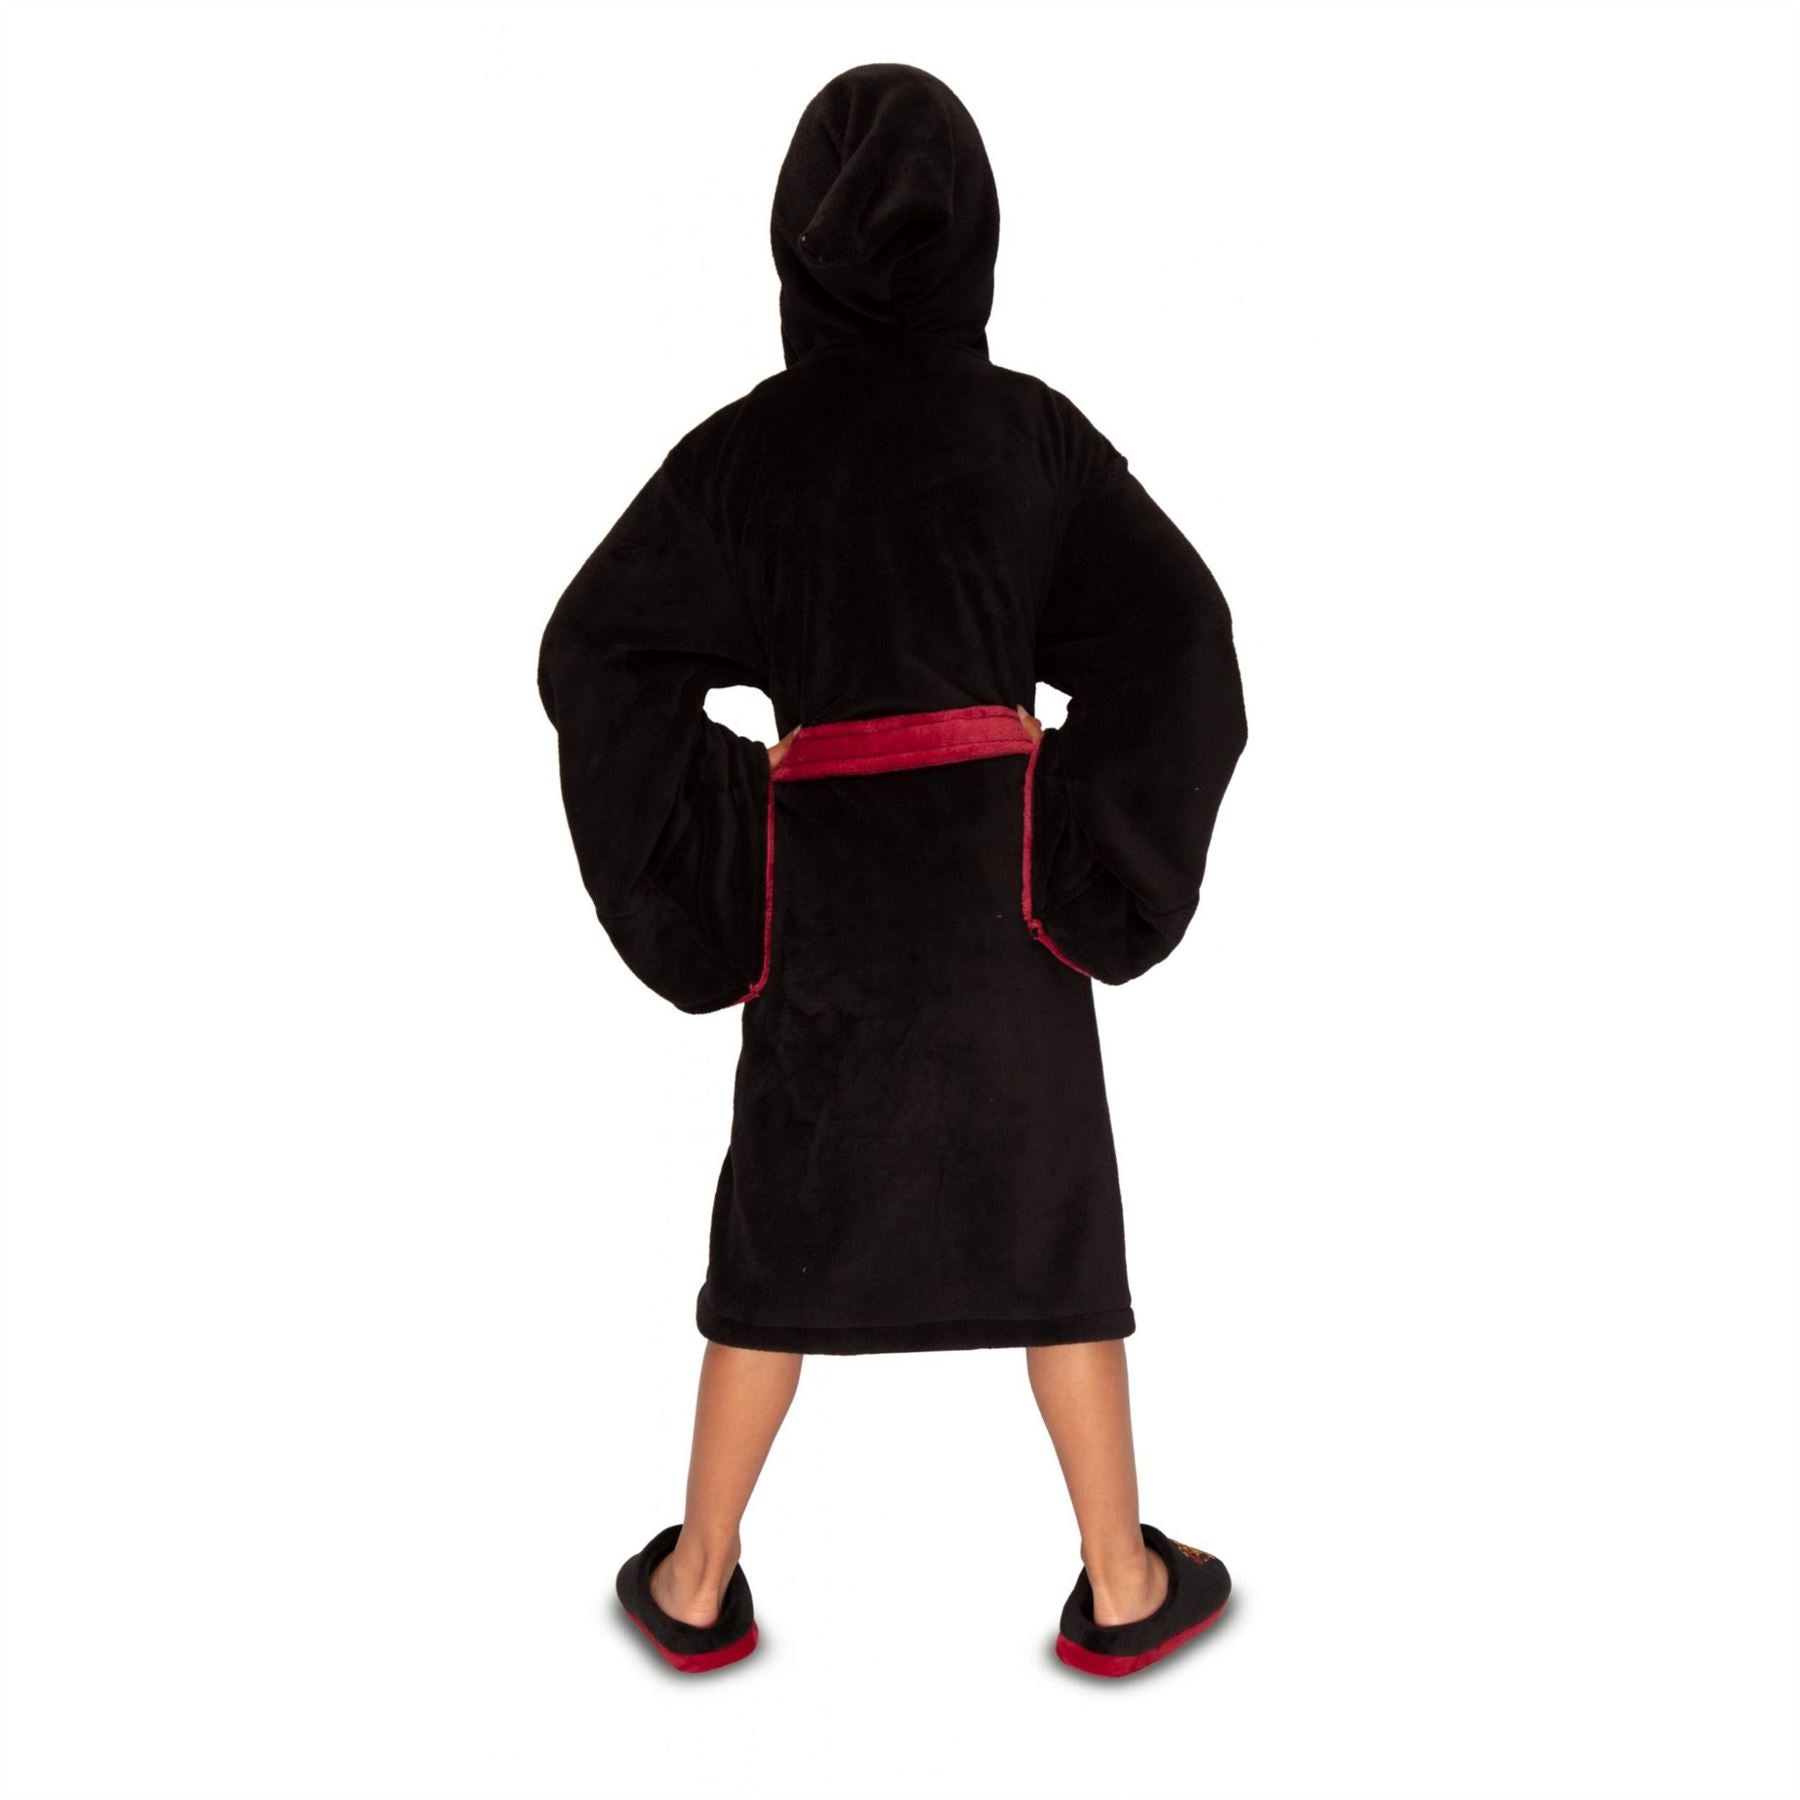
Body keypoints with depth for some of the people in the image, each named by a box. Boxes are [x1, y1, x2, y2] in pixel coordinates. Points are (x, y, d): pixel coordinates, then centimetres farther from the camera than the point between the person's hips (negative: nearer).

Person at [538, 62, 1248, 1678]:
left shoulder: (745, 443, -1)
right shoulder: (1033, 422, -1)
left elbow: (593, 655, -3)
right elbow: (1178, 633, -6)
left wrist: (711, 867, 3)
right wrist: (1098, 856, 1)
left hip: (825, 869, 1)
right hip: (997, 863, -1)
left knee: (784, 1222, 15)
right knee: (1056, 1219, 12)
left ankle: (698, 1587, 24)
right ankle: (1123, 1587, 23)